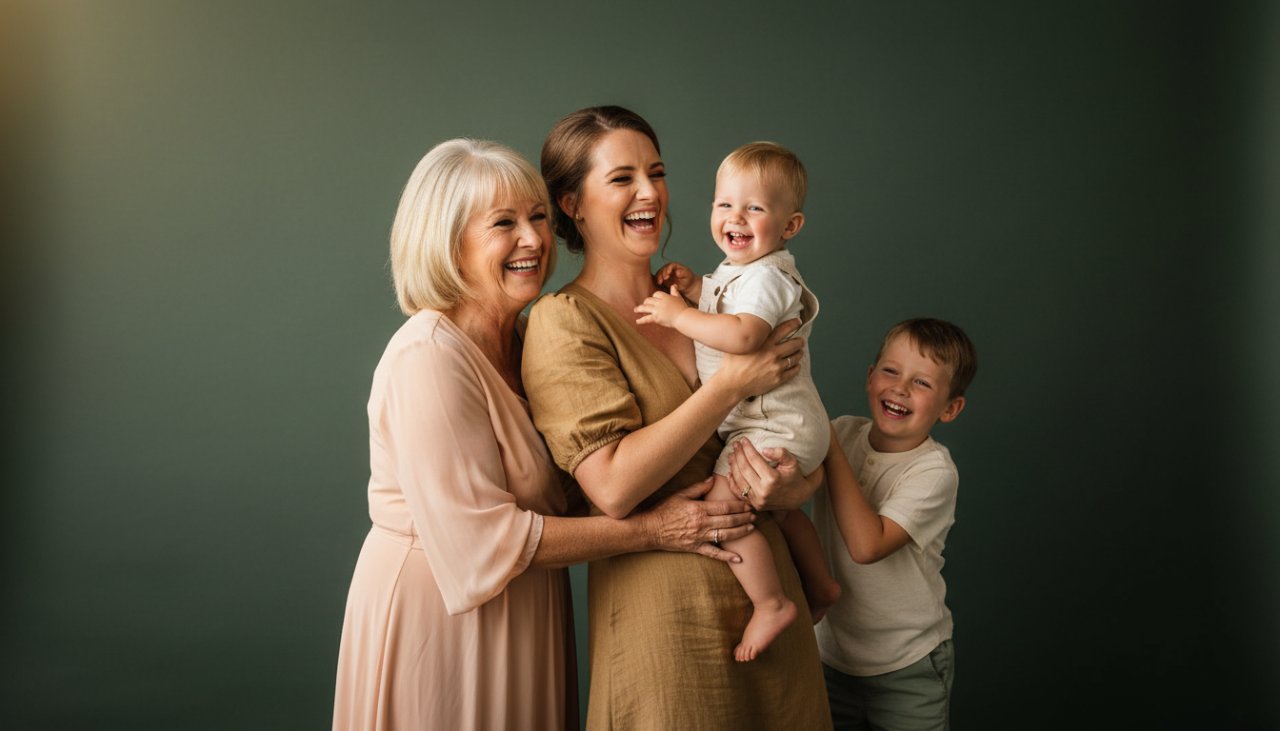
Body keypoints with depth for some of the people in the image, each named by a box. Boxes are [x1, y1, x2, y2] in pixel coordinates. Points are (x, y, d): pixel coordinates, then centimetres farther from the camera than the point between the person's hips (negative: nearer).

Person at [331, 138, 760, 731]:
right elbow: (482, 539, -26)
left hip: (524, 605, 8)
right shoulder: (430, 356, -24)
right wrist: (651, 531, -21)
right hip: (434, 610, -8)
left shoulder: (525, 337, 5)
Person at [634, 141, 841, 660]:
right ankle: (819, 585, 42)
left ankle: (770, 603, -8)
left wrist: (678, 314, -29)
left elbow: (743, 334, -38)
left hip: (775, 427, -11)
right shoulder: (738, 271, 12)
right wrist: (694, 289, 7)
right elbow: (722, 310, 25)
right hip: (785, 424, 11)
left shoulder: (765, 277, -20)